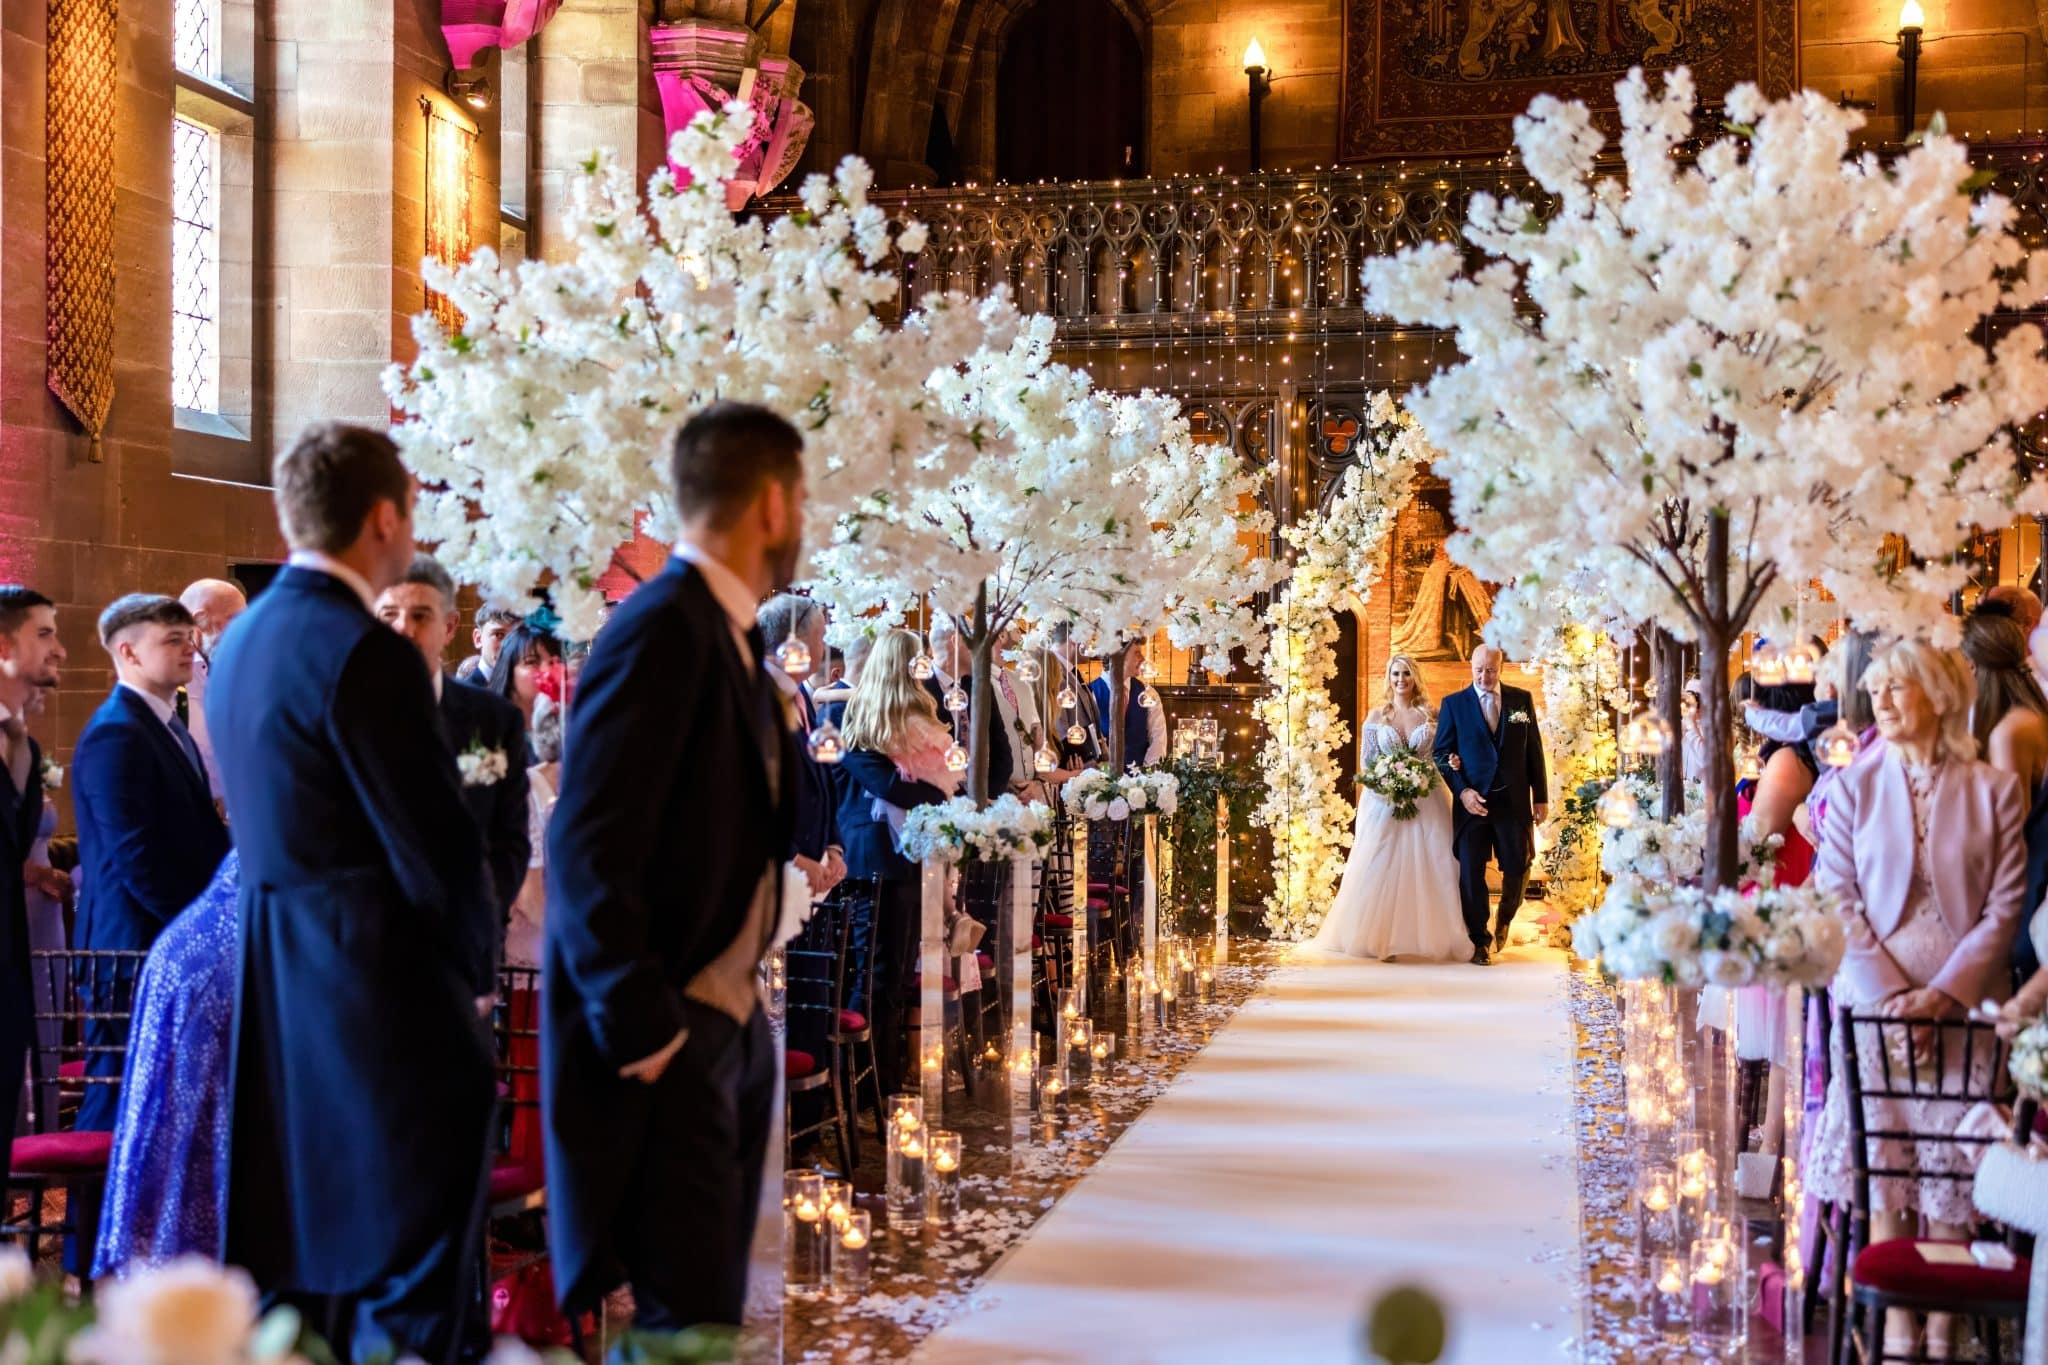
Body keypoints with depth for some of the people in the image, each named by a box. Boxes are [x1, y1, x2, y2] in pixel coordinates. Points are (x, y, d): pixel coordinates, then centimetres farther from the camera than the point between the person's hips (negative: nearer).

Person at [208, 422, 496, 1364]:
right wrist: (475, 962, 0)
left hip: (277, 981, 9)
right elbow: (436, 844, -18)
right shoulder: (364, 653, -17)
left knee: (296, 1276, 15)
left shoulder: (240, 640, 10)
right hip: (383, 989, -9)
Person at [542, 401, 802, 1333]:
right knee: (685, 1319, -6)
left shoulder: (730, 634, 13)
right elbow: (589, 847, -22)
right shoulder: (664, 629, -16)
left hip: (729, 1024, 10)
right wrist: (640, 1029, -21)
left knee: (710, 1306, 16)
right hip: (671, 1037, -10)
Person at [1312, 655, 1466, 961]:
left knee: (1429, 868, -3)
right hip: (1384, 802, 0)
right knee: (1381, 868, -4)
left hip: (1425, 803, 0)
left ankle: (1428, 938, 5)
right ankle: (1382, 939, 2)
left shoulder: (1430, 715, 6)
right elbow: (1366, 762, 4)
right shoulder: (1376, 716, 6)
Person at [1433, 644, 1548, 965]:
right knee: (1471, 873, -1)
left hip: (1513, 800, 1)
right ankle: (1480, 941, 12)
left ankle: (1504, 920, 33)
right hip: (1472, 800, -1)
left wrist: (1541, 797, 5)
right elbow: (1442, 753, 1)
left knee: (1518, 868, 3)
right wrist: (1462, 791, -12)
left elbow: (1534, 750, 8)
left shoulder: (1521, 699, 7)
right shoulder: (1453, 704, 2)